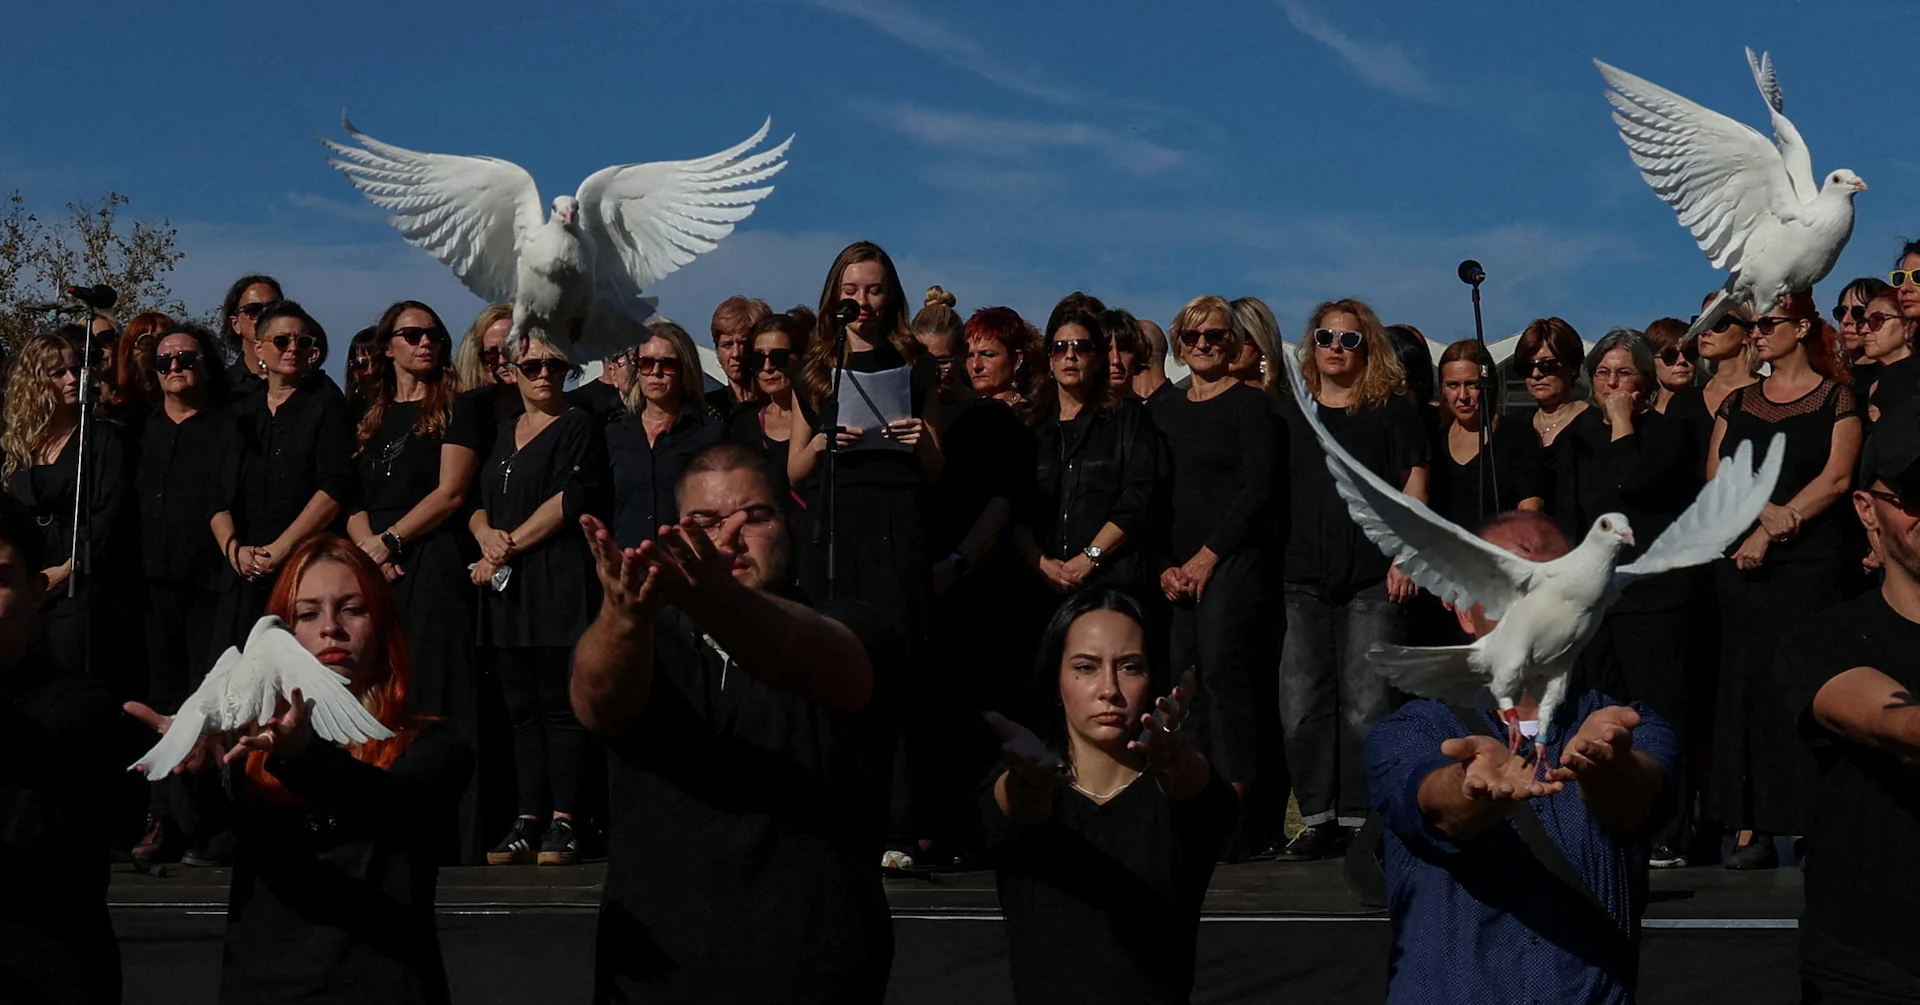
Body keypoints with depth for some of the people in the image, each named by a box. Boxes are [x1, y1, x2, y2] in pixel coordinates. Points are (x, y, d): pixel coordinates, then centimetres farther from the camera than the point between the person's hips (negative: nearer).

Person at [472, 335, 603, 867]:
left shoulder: (578, 425, 1)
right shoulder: (503, 432, 21)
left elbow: (570, 502, -10)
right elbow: (478, 502, 18)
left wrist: (510, 545, -9)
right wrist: (486, 534, -5)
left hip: (558, 582, -6)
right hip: (506, 586, 6)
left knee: (559, 702, -7)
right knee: (522, 708, 5)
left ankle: (562, 823, -6)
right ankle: (527, 822, 7)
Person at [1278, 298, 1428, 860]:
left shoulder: (1392, 410, 5)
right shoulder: (1292, 414, 14)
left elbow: (1414, 485, 1)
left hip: (1373, 581, -3)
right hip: (1303, 578, 3)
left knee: (1365, 704, -5)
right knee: (1301, 704, 0)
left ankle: (1362, 819, 1)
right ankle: (1318, 819, 8)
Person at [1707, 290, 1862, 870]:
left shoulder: (1835, 398, 3)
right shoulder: (1738, 404, 16)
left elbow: (1836, 478, -7)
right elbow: (1717, 479, 6)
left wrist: (1772, 531, -12)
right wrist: (1764, 510, -12)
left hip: (1810, 562, -4)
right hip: (1741, 563, 4)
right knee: (1745, 686, -1)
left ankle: (1814, 825, -6)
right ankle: (1752, 832, 0)